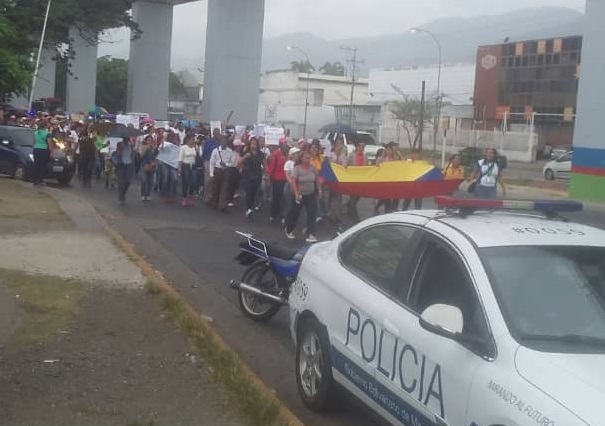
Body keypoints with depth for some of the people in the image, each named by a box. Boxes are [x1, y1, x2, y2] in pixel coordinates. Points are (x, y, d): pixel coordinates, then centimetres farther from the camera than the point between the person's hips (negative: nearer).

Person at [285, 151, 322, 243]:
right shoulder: (297, 168, -11)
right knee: (294, 213, 10)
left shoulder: (312, 168, 1)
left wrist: (319, 190, 5)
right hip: (299, 195, -3)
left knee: (312, 214, -7)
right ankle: (289, 231, 33)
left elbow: (317, 180, 11)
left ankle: (311, 235, -7)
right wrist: (296, 194, -26)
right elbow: (293, 182, -18)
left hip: (311, 195, 3)